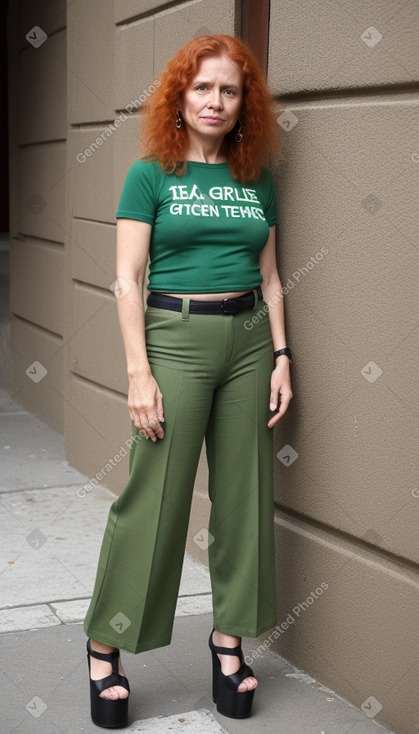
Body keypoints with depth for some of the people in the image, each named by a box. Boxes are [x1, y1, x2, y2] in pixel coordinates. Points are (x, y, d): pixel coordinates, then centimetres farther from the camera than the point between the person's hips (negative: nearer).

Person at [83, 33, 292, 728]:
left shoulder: (257, 180, 11)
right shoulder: (152, 174, -1)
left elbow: (269, 277, 13)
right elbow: (127, 280, -6)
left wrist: (281, 356, 5)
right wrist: (139, 374, -12)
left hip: (249, 339, 4)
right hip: (176, 336, -4)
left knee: (244, 493, 8)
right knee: (154, 498, -3)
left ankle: (230, 635, 22)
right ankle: (106, 645, 11)